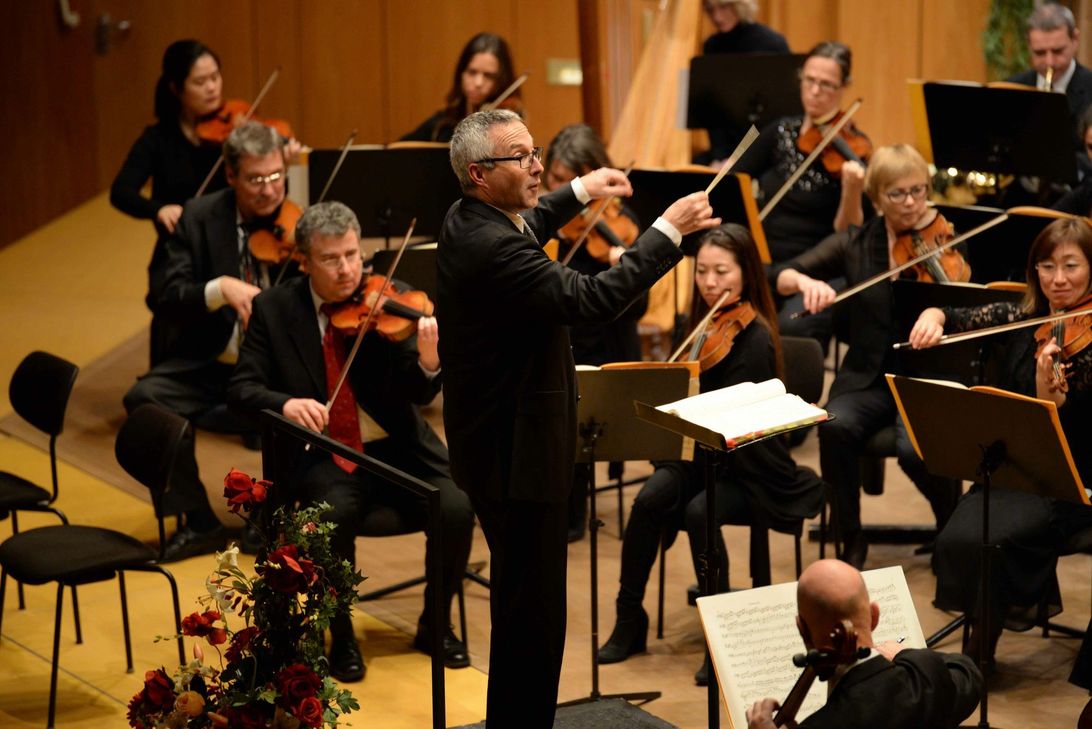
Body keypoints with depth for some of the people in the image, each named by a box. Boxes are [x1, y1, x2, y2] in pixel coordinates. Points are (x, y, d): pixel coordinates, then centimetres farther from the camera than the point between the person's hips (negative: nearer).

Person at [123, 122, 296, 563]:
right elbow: (165, 299, -8)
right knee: (147, 397, -24)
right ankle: (197, 522, -6)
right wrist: (220, 289, -27)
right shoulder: (200, 218, -1)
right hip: (211, 365, 2)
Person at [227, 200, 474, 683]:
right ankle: (341, 638, -9)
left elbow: (420, 395, -9)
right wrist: (285, 403, -26)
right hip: (324, 457, -1)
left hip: (396, 449, 1)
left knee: (456, 509, -23)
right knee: (334, 516, -33)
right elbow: (241, 388, -4)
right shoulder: (274, 308, 0)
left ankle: (435, 624, 4)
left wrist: (429, 361, -34)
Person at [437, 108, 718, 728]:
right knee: (533, 614, -2)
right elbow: (591, 298, -33)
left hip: (497, 439, 11)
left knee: (524, 604, 22)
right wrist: (668, 232, -27)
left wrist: (579, 193, 30)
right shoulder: (492, 249, -27)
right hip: (518, 454, -11)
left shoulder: (467, 222, 6)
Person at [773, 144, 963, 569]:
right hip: (867, 379, 2)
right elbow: (777, 278, -1)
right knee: (835, 428, -32)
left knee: (915, 449, -32)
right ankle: (852, 542, -10)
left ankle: (953, 528, 2)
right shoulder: (855, 245, 6)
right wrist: (804, 281, -24)